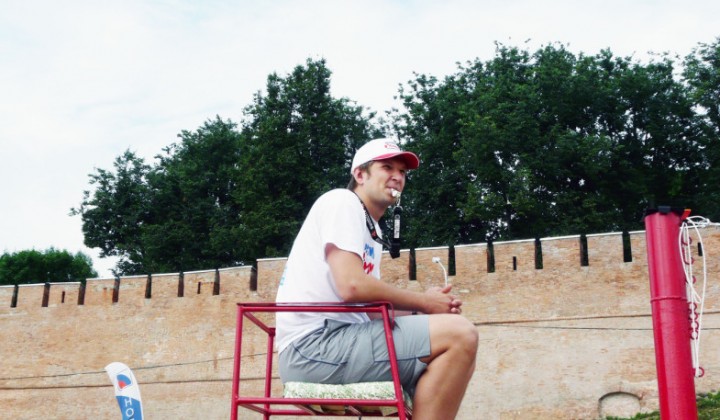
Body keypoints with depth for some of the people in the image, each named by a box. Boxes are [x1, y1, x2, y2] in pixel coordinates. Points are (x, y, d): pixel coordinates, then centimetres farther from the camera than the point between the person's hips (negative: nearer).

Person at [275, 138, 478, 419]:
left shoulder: (373, 231, 23)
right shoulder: (342, 201, -4)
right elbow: (352, 286, -18)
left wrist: (422, 307, 1)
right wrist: (423, 303, -6)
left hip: (335, 341, 10)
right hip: (315, 341, -10)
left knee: (454, 361, 11)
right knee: (459, 335, -18)